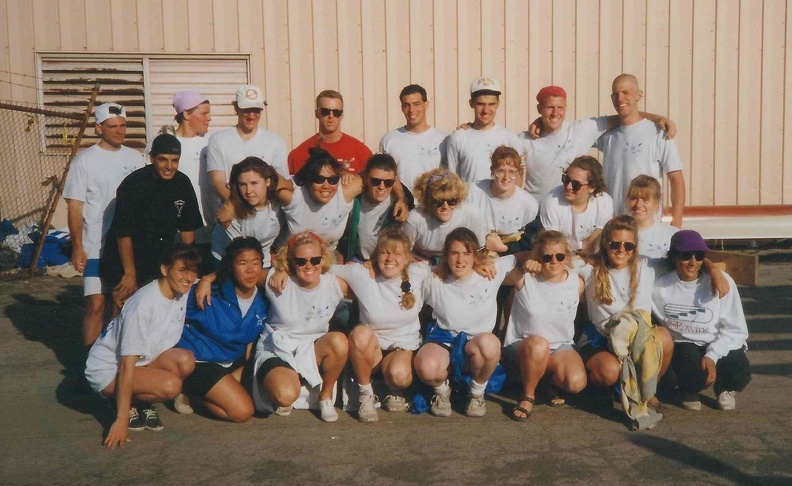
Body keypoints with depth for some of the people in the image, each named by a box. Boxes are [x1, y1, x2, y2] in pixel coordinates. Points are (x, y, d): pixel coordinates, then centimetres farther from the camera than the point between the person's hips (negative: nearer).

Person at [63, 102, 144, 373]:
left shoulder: (135, 158, 8)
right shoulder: (85, 160, -3)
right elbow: (74, 206, -4)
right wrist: (77, 247, -9)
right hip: (97, 247, -4)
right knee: (95, 304, -6)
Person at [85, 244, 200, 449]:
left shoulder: (181, 294, -6)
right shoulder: (143, 304, -28)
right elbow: (127, 364, -29)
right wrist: (121, 420, -30)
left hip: (144, 359, 8)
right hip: (107, 369, -8)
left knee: (186, 361, -22)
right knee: (170, 386, -31)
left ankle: (143, 403, 1)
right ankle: (126, 404, -2)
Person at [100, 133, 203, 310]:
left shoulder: (183, 183, -2)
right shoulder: (133, 184, -16)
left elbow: (188, 228, 6)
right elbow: (123, 233, -15)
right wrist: (130, 274, -14)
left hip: (161, 265, 4)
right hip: (125, 263, -4)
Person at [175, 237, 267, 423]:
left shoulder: (261, 304, -4)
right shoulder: (209, 295, -20)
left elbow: (250, 341, 5)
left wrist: (245, 374, -1)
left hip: (233, 362, 7)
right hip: (199, 363, -7)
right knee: (242, 411, -18)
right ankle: (189, 392, 4)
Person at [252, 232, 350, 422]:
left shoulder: (335, 285, -6)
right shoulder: (275, 282, -13)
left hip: (312, 351, 3)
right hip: (276, 351, -3)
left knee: (339, 341, -31)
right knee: (286, 396, -35)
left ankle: (325, 396, -3)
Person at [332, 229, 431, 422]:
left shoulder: (419, 274, -8)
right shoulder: (361, 274, -12)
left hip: (404, 348, 0)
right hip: (370, 348, 0)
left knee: (399, 374, -35)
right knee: (361, 333, -35)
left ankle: (395, 391, 7)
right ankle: (366, 395, -12)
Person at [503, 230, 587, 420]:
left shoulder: (577, 283, -5)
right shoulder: (524, 279, -12)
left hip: (562, 346, 3)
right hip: (521, 345, -2)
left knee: (576, 383, -28)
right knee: (538, 344, -40)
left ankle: (553, 381, 12)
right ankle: (528, 396, -12)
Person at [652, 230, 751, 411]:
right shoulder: (660, 286, -10)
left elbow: (736, 329, -10)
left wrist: (712, 355, -21)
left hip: (722, 344, 1)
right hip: (684, 345, -1)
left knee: (739, 376, -29)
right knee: (695, 376, -33)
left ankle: (723, 387, 14)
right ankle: (688, 389, 11)